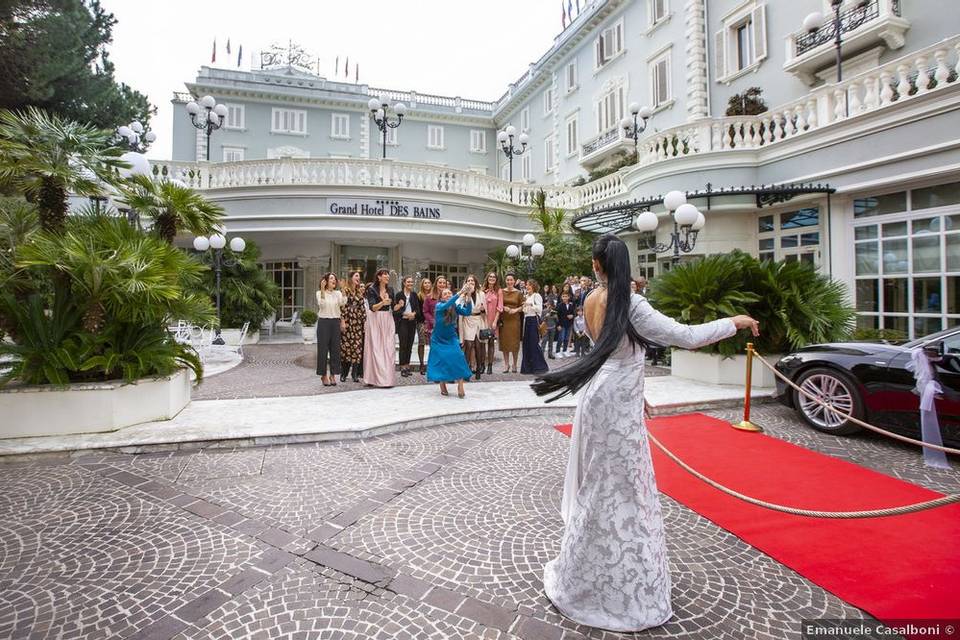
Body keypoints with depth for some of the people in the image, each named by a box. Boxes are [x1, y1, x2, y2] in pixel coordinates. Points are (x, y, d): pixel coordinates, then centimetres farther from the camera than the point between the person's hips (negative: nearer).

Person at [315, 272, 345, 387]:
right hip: (324, 322, -3)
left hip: (335, 322, 3)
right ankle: (323, 375, 8)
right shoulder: (320, 293, 2)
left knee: (335, 348, 3)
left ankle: (333, 374, 12)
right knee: (323, 348, -1)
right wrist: (322, 289, -23)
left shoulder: (338, 293, 10)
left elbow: (342, 303, -10)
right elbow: (321, 304, -18)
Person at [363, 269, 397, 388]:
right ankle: (375, 378, -1)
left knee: (388, 349, 1)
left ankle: (387, 377, 6)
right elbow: (372, 307, -15)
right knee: (375, 349, -5)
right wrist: (382, 303, -31)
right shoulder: (372, 289, -5)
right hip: (375, 320, -4)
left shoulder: (390, 289, 9)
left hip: (388, 320, 4)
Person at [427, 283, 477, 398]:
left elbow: (467, 312, -24)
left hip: (451, 339, 2)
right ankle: (442, 386, 14)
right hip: (438, 340, -2)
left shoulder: (456, 307, -7)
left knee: (457, 358, -15)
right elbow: (446, 305, -38)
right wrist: (460, 292, -48)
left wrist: (468, 296, -38)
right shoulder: (439, 306, -16)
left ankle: (460, 386, -13)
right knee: (441, 361, -3)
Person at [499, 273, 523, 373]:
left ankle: (514, 364, 14)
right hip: (503, 320, 1)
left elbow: (522, 306, 2)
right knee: (504, 342, 3)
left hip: (515, 320, -1)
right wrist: (503, 308, -11)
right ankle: (506, 363, 13)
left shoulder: (518, 293, 2)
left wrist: (516, 310, -15)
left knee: (515, 342, 1)